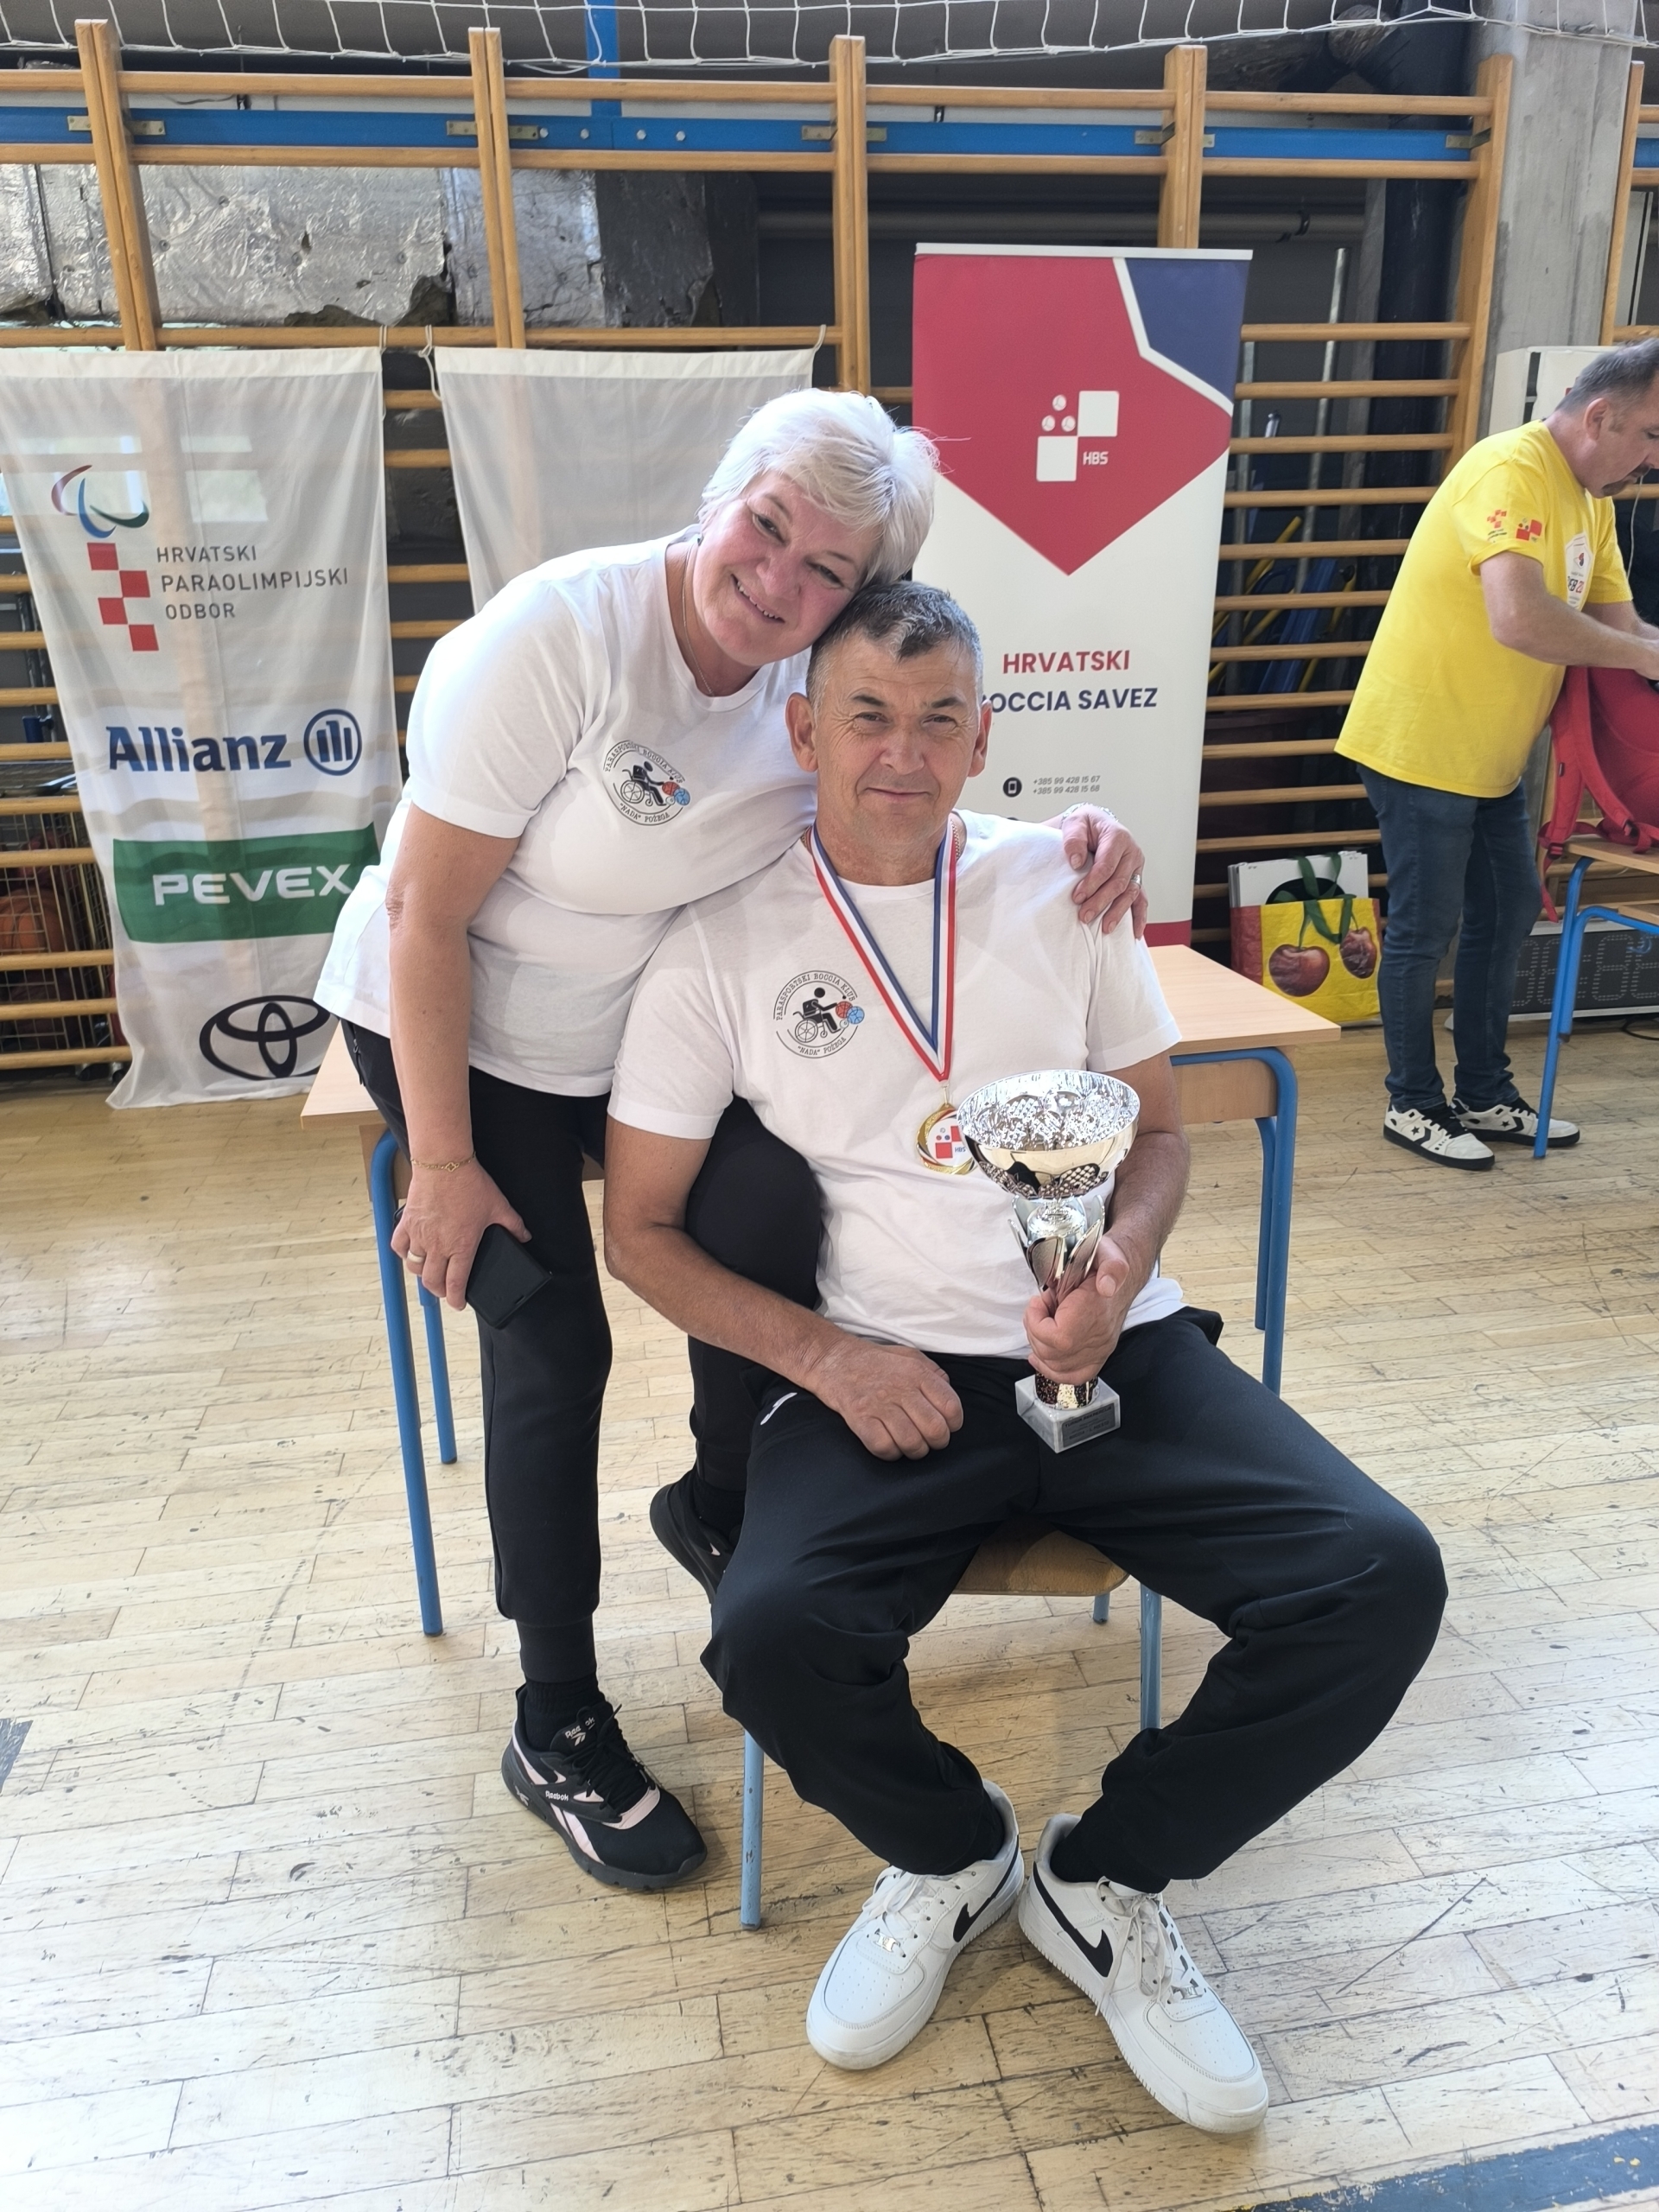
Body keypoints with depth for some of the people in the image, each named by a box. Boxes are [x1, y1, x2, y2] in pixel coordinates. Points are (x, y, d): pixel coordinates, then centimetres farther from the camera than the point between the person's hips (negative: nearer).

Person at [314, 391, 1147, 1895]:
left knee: (772, 1213, -21)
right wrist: (445, 1168, -20)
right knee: (555, 1349, -8)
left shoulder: (816, 681, -8)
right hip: (456, 1033, -4)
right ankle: (556, 1728, 14)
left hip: (654, 1028, 4)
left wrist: (1075, 840, -22)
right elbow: (425, 915, -23)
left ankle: (722, 1506, 11)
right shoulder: (556, 639, -25)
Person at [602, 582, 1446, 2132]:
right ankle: (951, 1854, 10)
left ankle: (1103, 1884, 9)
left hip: (1112, 1350, 3)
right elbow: (641, 1229, 3)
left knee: (1382, 1577, -17)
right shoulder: (723, 943, 1)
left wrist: (1117, 1279, -9)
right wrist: (828, 1357, -11)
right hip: (878, 1378, -2)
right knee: (773, 1639, -29)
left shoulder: (1059, 885, 8)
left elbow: (1157, 1133, 13)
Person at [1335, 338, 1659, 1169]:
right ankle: (1413, 1106, 14)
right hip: (1420, 748, -10)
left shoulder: (1589, 498, 12)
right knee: (1424, 930, 0)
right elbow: (1519, 619, -34)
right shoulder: (1510, 471, -19)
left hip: (1493, 757, 10)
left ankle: (1485, 1096, 26)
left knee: (1506, 916, 14)